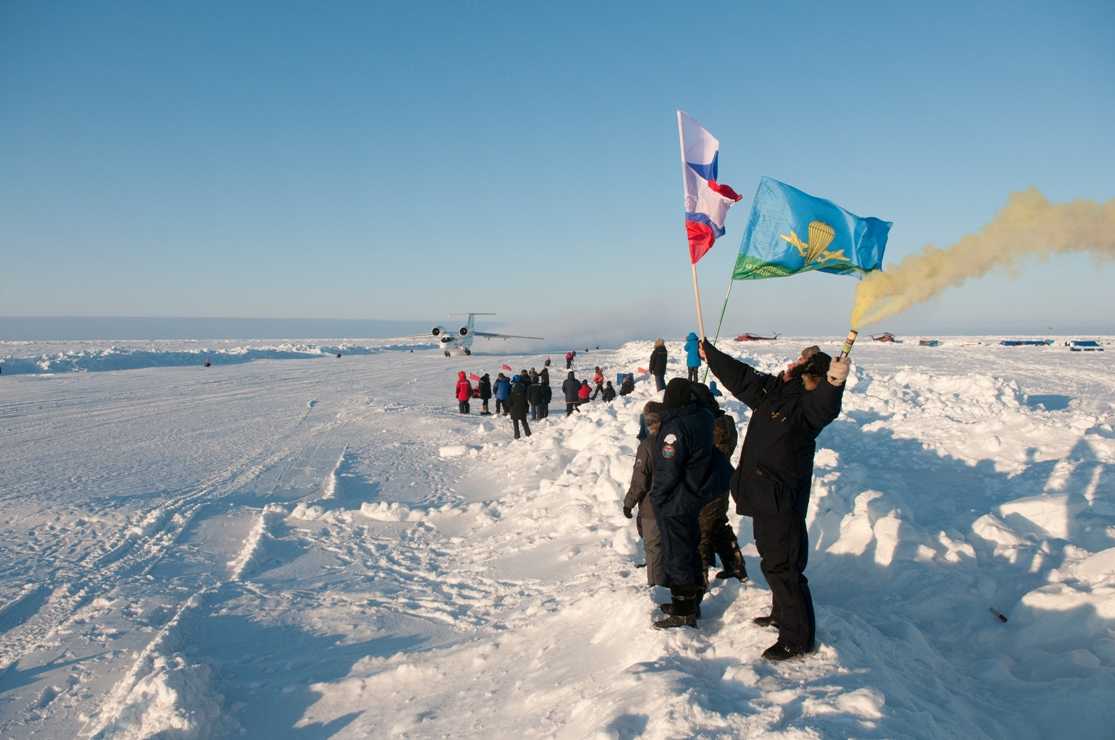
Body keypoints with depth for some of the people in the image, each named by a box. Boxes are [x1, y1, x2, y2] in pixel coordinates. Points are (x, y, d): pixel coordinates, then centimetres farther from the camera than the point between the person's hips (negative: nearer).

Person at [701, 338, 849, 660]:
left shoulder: (807, 404, -19)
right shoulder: (771, 390, 6)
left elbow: (823, 406, -42)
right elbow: (740, 376, 20)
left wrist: (834, 383, -64)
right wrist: (710, 353, 32)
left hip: (782, 500, -9)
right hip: (762, 494, 9)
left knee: (782, 567, -3)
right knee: (771, 558, 24)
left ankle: (798, 638, 10)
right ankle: (782, 614, 43)